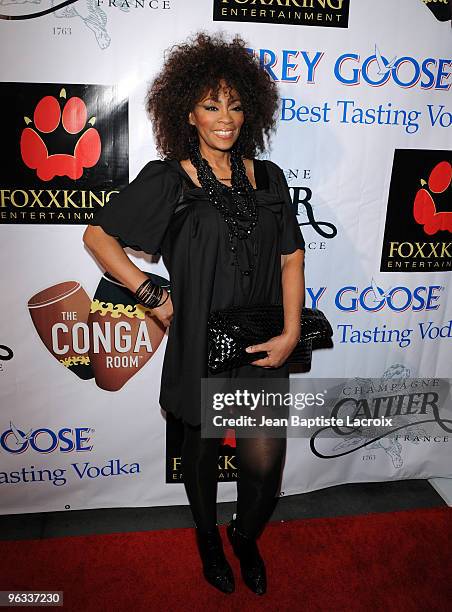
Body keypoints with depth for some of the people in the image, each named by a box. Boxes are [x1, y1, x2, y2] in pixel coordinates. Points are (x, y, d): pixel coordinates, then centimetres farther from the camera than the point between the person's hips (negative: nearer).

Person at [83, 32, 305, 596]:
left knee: (264, 460, 4)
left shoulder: (267, 178, 6)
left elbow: (292, 257, 4)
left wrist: (290, 333, -7)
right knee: (202, 449, 17)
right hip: (199, 345, -2)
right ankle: (208, 539, 49)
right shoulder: (167, 180, -4)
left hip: (262, 347, 3)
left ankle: (246, 537, 40)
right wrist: (153, 296, -8)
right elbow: (98, 235, -1)